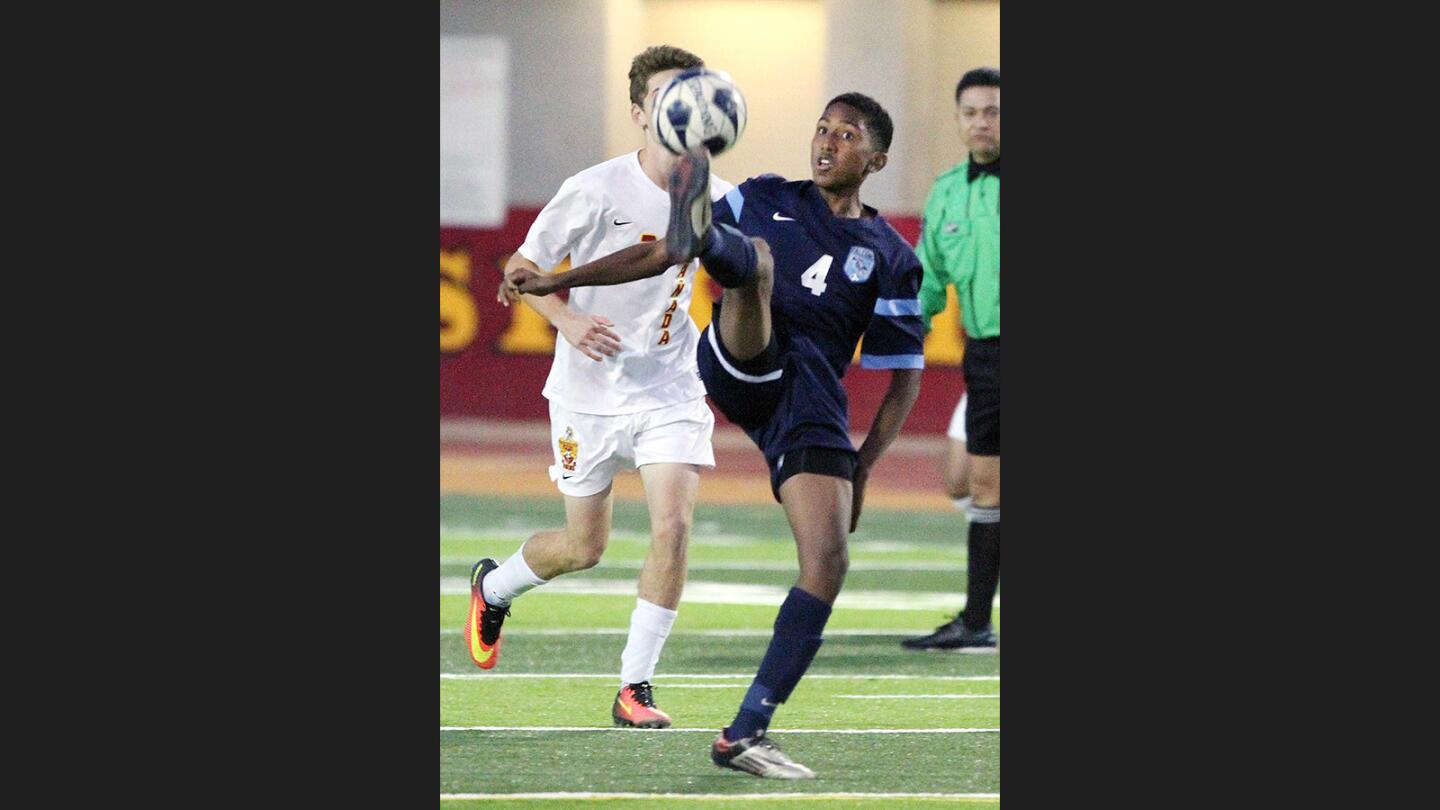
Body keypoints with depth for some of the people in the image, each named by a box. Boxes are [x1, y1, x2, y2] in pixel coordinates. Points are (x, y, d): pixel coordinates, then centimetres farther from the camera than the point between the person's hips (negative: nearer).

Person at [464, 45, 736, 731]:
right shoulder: (596, 191, -15)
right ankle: (493, 587, 41)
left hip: (672, 389, 3)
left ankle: (635, 688, -5)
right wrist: (569, 320, -23)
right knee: (584, 547, 7)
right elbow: (523, 268, -6)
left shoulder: (714, 198, -2)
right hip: (590, 389, -2)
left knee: (673, 526, -16)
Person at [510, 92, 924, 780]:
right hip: (739, 367, -1)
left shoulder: (892, 259, 15)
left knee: (828, 560, -14)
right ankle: (697, 228, -70)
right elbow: (659, 254, 19)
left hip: (813, 404, 1)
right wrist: (559, 280, 11)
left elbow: (904, 379, 15)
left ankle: (745, 733, -8)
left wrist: (862, 467, 5)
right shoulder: (767, 200, 18)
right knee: (755, 255, -29)